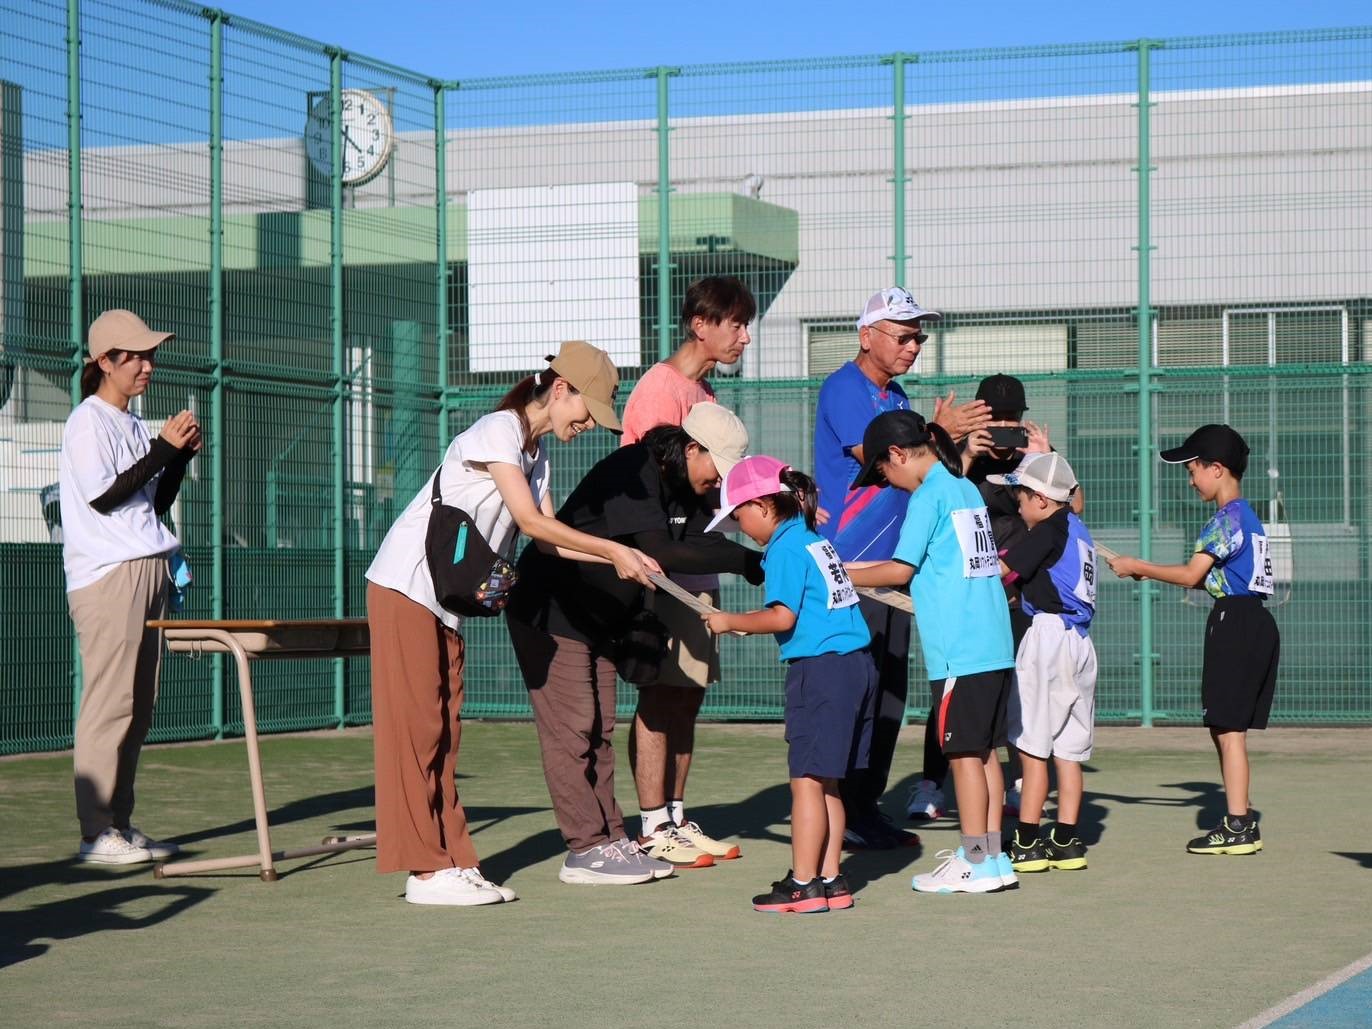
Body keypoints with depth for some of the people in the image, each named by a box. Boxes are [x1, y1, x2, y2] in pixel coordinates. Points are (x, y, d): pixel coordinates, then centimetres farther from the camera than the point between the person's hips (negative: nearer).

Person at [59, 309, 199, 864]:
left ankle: (120, 823, 12)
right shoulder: (88, 422, -5)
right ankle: (96, 833, -10)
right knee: (108, 703, -11)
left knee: (137, 707, 8)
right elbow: (104, 497, -13)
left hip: (147, 571, 9)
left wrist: (183, 453, 6)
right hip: (106, 575, -9)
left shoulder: (135, 426, 20)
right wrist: (164, 448, -13)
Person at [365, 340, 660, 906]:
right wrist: (612, 549, -16)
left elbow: (548, 536, 9)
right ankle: (426, 869, -7)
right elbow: (531, 521, -20)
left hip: (446, 601, 9)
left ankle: (453, 863, 7)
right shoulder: (499, 431, -14)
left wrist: (620, 559, -1)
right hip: (406, 588, -9)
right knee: (415, 727, -7)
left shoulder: (536, 449, 15)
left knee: (443, 731, 7)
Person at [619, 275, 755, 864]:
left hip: (696, 571, 9)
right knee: (659, 697, -6)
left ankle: (675, 819, 18)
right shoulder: (662, 388, -12)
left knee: (687, 696, 11)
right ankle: (653, 831, -2)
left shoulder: (703, 392, 18)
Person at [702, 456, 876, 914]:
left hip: (821, 667, -9)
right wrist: (744, 622, 18)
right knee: (825, 781, 13)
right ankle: (830, 879, 16)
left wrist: (731, 621, -3)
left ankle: (804, 884, -3)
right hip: (856, 663, 9)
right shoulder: (813, 537, 18)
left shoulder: (785, 547, -9)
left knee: (807, 778, -4)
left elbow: (782, 617, -16)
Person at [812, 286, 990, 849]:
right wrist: (939, 434, -18)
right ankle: (845, 814, -3)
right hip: (851, 565, -9)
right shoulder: (844, 389, -8)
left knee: (889, 693, 10)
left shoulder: (897, 397, 19)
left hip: (893, 564, 9)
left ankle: (867, 807, 17)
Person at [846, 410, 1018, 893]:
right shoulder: (967, 489, 15)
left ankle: (976, 864, 0)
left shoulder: (928, 496, -10)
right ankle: (992, 856, 15)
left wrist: (845, 576, 3)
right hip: (995, 646, 8)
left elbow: (902, 570, -10)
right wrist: (866, 569, 24)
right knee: (983, 751, 12)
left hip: (958, 651, -8)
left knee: (964, 752, -3)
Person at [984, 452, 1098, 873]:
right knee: (1068, 749, 8)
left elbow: (1000, 570, -13)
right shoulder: (1077, 529, 16)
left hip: (1048, 634, -8)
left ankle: (1027, 842, -3)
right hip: (1079, 640, 8)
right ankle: (1066, 842, 8)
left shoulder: (1047, 531, -8)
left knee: (1033, 744, -4)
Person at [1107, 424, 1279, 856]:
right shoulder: (1246, 516, 18)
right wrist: (1150, 572, 15)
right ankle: (1239, 821, 17)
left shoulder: (1227, 518, -12)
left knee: (1228, 727, -7)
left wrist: (1137, 567, -4)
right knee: (1225, 727, 14)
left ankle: (1238, 828, -7)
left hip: (1236, 623, -10)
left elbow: (1191, 575, -14)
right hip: (1252, 622, 10)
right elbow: (1209, 578, 18)